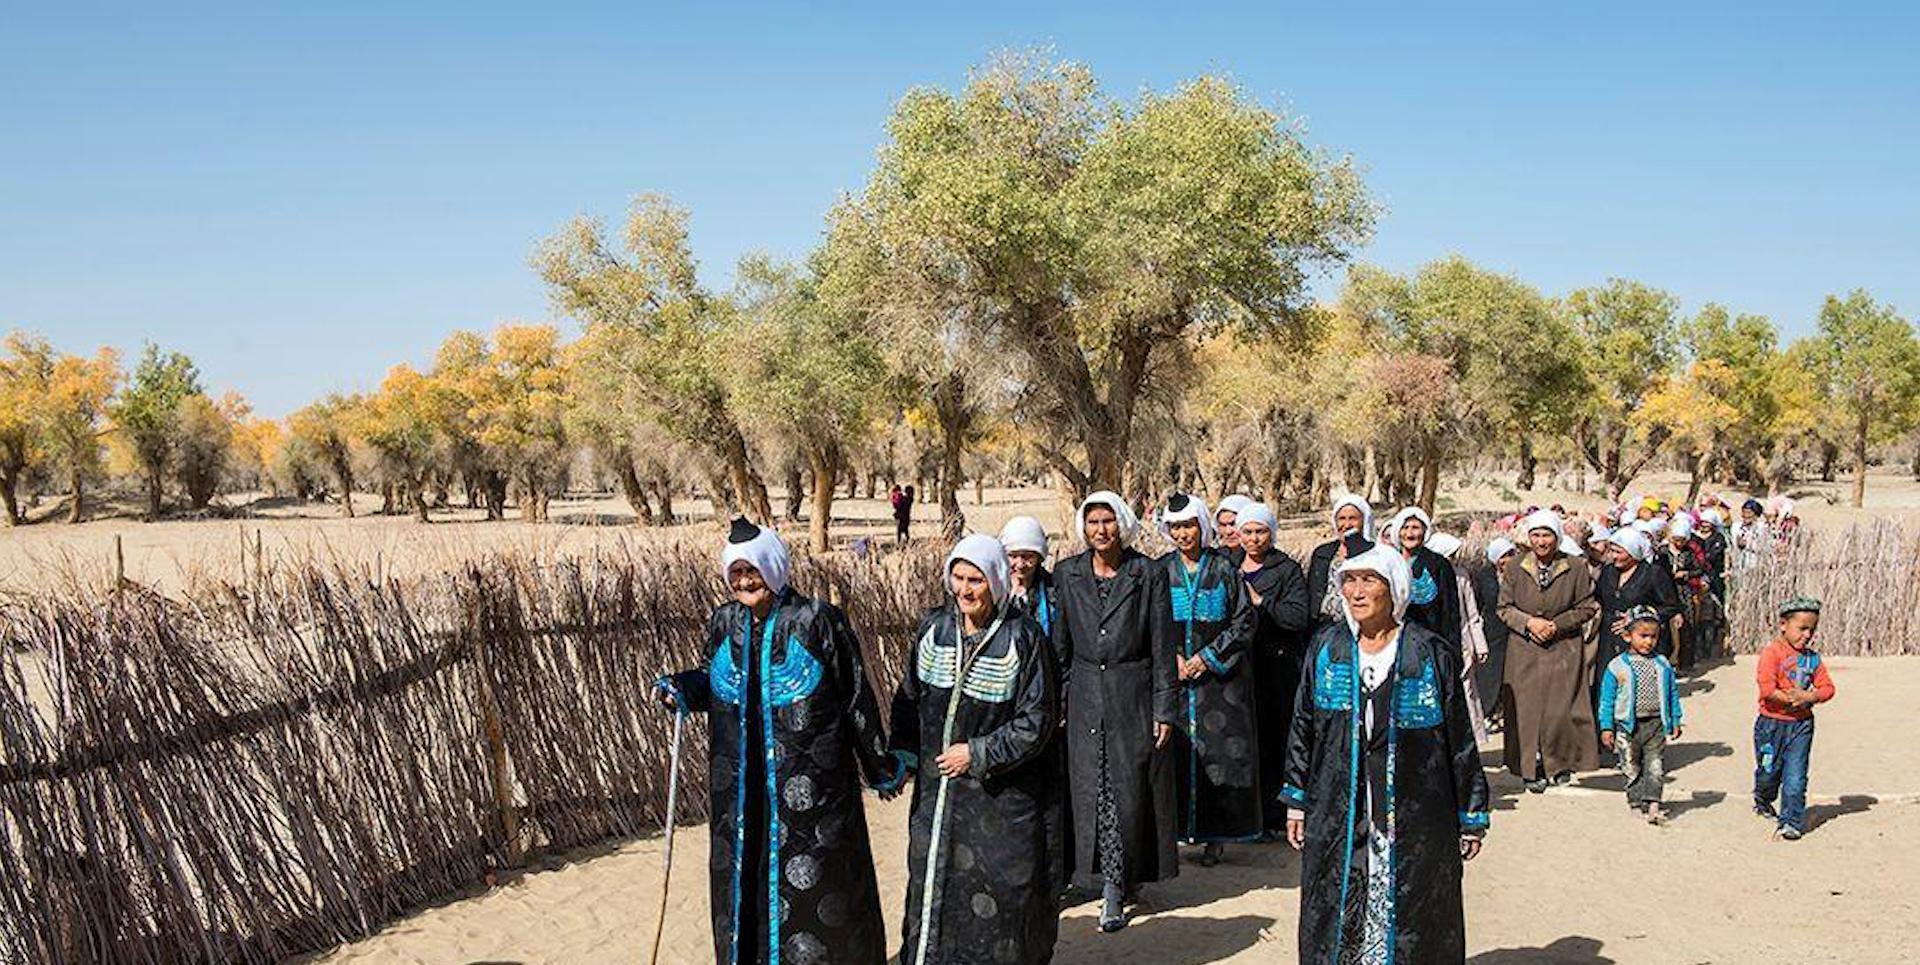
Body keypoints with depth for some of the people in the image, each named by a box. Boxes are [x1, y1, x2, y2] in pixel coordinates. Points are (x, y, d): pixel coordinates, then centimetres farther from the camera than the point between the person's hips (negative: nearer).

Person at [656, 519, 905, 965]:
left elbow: (856, 695, -7)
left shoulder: (816, 620, -12)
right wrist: (680, 688, -4)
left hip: (808, 787, -5)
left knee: (813, 884, 3)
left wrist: (881, 768, -1)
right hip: (741, 789, 5)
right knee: (742, 874, 13)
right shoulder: (723, 622, 3)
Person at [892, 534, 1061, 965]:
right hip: (937, 786, 4)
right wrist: (903, 755, 3)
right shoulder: (933, 628, 1)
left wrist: (979, 754, -13)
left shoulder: (1023, 637, -12)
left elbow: (1038, 720, -11)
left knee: (1000, 889, 2)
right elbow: (909, 696, 12)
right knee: (933, 882, 10)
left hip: (1002, 793, -4)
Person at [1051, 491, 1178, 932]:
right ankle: (1115, 882, 15)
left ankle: (1115, 887, 6)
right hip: (1085, 695, 3)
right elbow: (1060, 643, 8)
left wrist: (1165, 708, -6)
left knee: (1129, 790, -2)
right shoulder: (1067, 573, 4)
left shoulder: (1149, 574, -3)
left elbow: (1162, 646, -3)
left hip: (1133, 694, -2)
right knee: (1092, 790, 3)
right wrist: (1057, 700, 5)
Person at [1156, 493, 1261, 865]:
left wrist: (1207, 657, -9)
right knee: (1175, 750, -2)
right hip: (1171, 677, 2)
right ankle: (1175, 829, 6)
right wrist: (1170, 658, -7)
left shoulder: (1224, 568, 1)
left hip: (1219, 677, -2)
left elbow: (1245, 621, -1)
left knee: (1218, 751, -3)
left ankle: (1216, 836, 4)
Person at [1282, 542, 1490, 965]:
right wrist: (1297, 802, 9)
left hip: (1413, 822, -3)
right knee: (1335, 928, 8)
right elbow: (1303, 728, 10)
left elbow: (1460, 739, -1)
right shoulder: (1325, 648, 4)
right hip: (1337, 818, 3)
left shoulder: (1432, 655, -4)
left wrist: (1471, 817, 1)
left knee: (1409, 927, 4)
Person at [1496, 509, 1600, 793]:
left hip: (1564, 649, -1)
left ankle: (1562, 763, 18)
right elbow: (1504, 608, 3)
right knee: (1527, 707, 0)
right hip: (1524, 651, 1)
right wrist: (1529, 622, -13)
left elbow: (1586, 608, 1)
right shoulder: (1514, 567, -1)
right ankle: (1532, 769, 10)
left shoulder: (1576, 568, -3)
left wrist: (1556, 625, -11)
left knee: (1561, 708, -2)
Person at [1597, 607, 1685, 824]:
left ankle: (1653, 804, -3)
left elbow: (1673, 695, 13)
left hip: (1656, 724, 2)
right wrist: (1606, 727, -4)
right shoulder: (1617, 666, -4)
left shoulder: (1663, 665, 5)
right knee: (1632, 769, 6)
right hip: (1628, 726, -1)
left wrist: (1675, 722, 10)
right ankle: (1638, 803, 17)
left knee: (1655, 767, -4)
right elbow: (1607, 699, -1)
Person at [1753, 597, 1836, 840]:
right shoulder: (1772, 653, -13)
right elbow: (1768, 691, -22)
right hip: (1772, 723, -3)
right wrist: (1791, 699, -18)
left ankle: (1791, 821, 5)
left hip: (1802, 724, 3)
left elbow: (1827, 688, 3)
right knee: (1768, 771, 12)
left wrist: (1808, 697, -14)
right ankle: (1763, 801, 42)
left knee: (1796, 776, -2)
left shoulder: (1812, 658, 5)